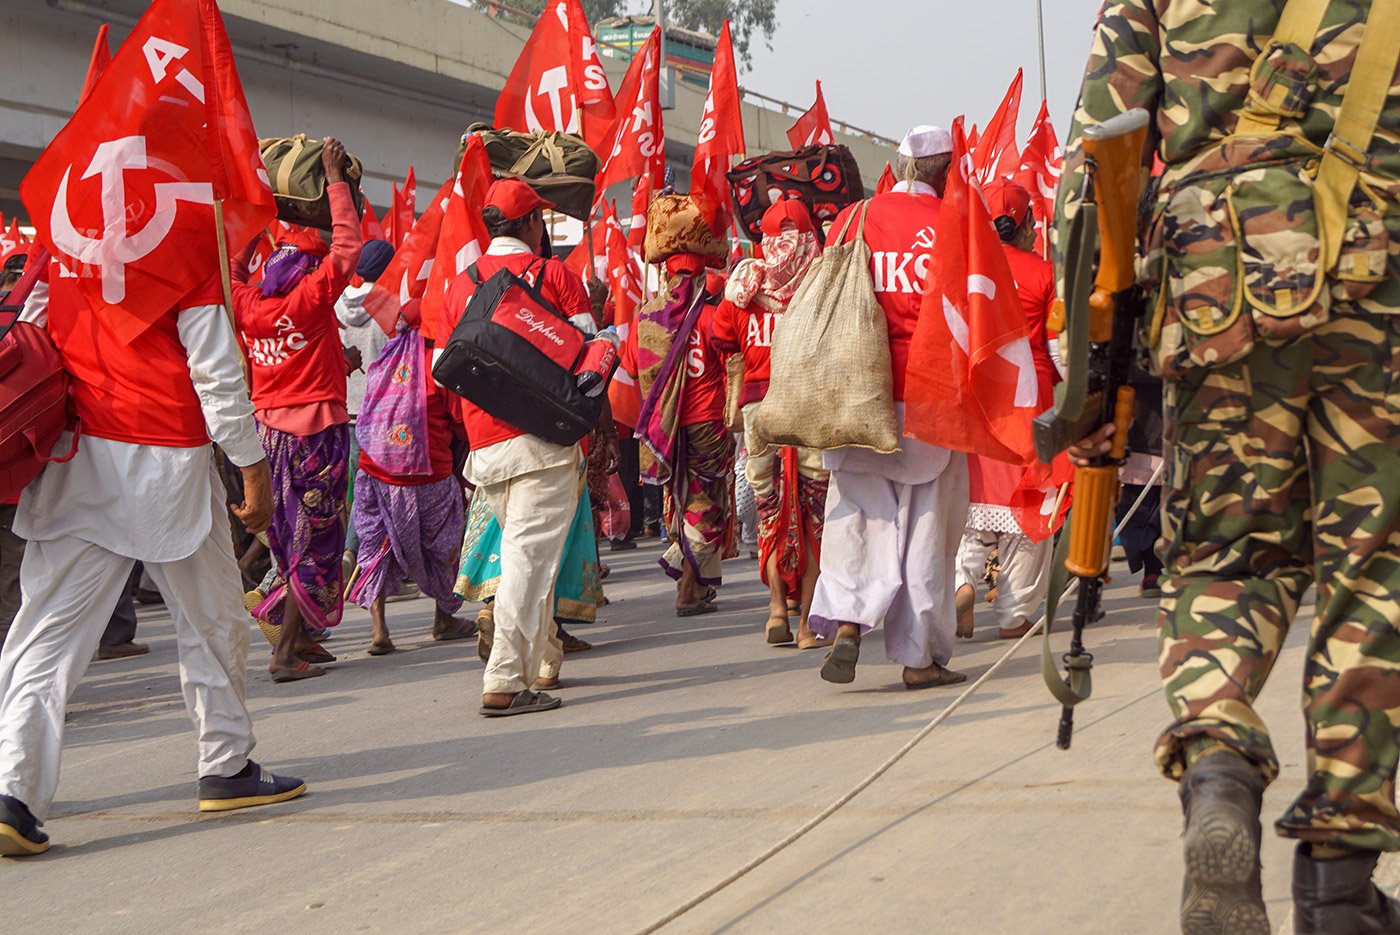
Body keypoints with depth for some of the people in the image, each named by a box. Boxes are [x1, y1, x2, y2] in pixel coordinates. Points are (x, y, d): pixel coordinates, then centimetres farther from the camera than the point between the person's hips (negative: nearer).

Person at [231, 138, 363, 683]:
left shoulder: (247, 305, 2)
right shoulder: (310, 300, -12)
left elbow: (233, 266, 22)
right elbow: (347, 245, -11)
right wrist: (334, 179, -5)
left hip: (268, 428, 6)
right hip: (315, 428, -6)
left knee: (288, 535, 16)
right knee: (313, 539, -3)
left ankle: (299, 637, 25)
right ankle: (286, 652, -8)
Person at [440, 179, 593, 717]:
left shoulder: (462, 285, 12)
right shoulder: (553, 275, -1)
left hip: (484, 445, 5)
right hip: (542, 439, -5)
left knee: (523, 551, 20)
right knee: (530, 556, -8)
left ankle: (544, 656, 29)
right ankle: (506, 682, -14)